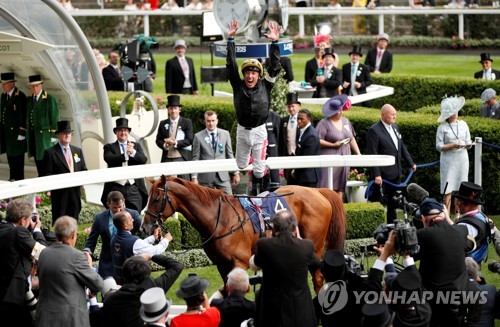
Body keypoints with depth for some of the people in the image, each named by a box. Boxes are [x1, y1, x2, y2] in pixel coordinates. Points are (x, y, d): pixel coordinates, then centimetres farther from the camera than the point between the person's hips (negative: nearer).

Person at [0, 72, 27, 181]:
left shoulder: (20, 96, -13)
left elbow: (23, 116, -15)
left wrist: (22, 133, -17)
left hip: (16, 132, -7)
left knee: (17, 158, -2)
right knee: (10, 157, 12)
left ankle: (19, 179, 5)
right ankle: (12, 178, 19)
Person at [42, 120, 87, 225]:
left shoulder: (78, 151, 17)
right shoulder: (50, 152, -1)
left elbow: (84, 170, 18)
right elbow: (47, 175, -5)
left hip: (75, 192, 5)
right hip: (59, 193, -5)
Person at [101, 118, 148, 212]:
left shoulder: (136, 146, 16)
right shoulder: (109, 147, 9)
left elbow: (144, 160, 0)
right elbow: (108, 158, -12)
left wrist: (133, 152, -18)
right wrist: (125, 154, -23)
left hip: (134, 188, 2)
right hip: (116, 188, -2)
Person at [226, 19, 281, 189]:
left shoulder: (265, 86, -2)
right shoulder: (238, 86, -1)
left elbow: (274, 67, -7)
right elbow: (231, 65, -6)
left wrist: (275, 42, -17)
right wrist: (230, 39, -14)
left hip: (259, 131, -1)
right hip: (242, 130, 1)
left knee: (259, 169, 2)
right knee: (241, 166, 14)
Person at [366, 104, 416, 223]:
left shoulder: (395, 128, 13)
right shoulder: (374, 130, -13)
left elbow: (402, 147, 24)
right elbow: (372, 154, -16)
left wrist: (410, 163, 23)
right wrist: (376, 175, -21)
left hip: (396, 173, 8)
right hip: (383, 175, -8)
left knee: (393, 203, 16)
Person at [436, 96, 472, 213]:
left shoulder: (463, 124, 10)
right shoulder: (442, 127, -1)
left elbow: (468, 143, 12)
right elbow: (439, 146, -5)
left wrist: (467, 144, -11)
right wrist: (453, 145, -18)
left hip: (462, 159, 4)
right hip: (448, 160, -4)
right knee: (448, 190, -5)